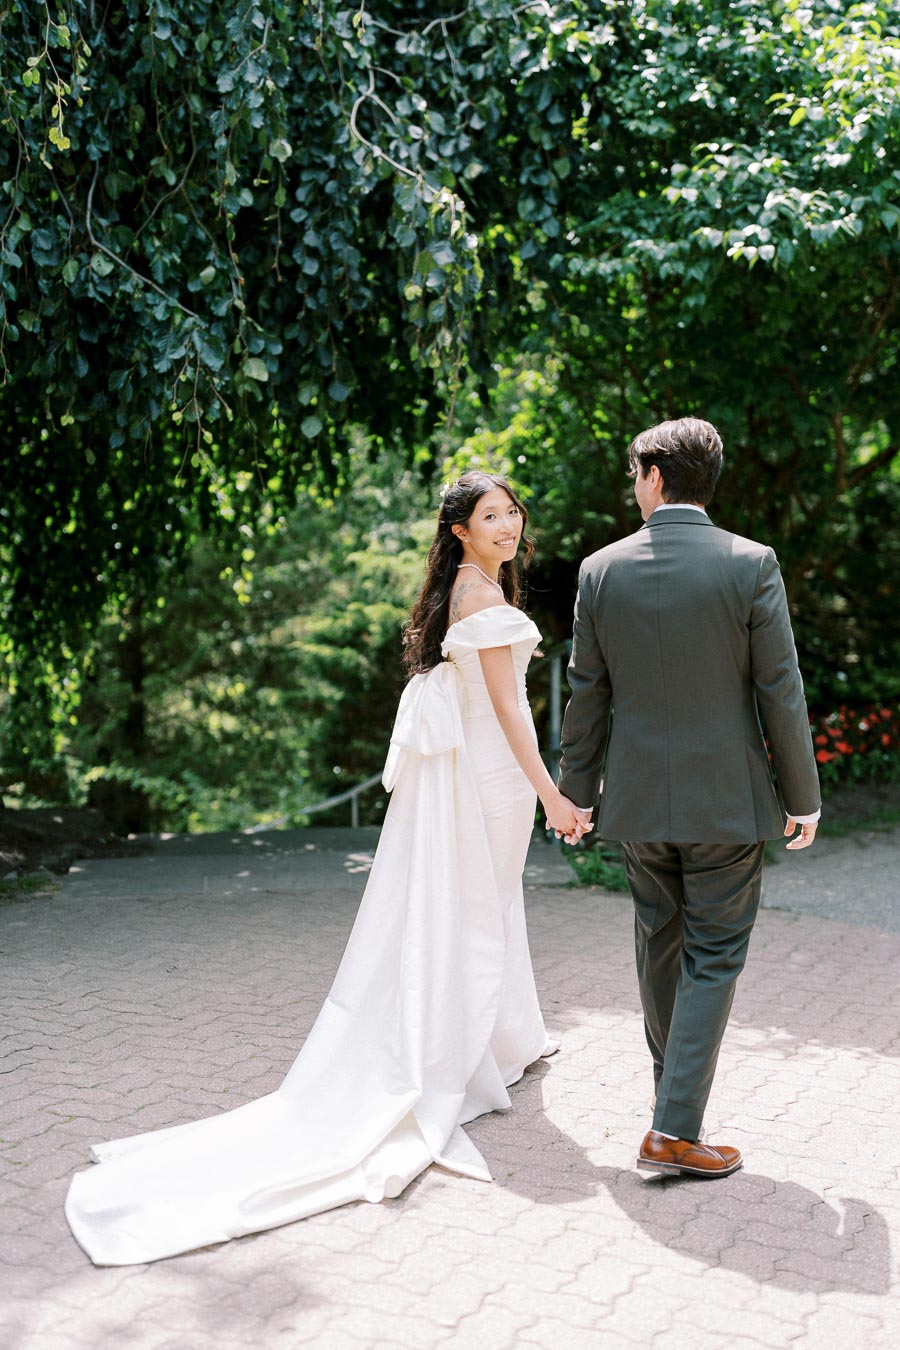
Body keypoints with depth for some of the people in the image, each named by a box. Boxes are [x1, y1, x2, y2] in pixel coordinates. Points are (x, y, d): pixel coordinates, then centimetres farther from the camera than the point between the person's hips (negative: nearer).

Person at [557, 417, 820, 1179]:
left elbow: (587, 694, 2)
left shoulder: (601, 570, -4)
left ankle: (677, 1079, 40)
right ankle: (675, 1130, 1)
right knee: (713, 959, 5)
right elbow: (780, 691, -9)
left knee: (659, 944, 20)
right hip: (726, 799, -3)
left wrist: (576, 791, 12)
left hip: (639, 797, 3)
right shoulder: (751, 564, -11)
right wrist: (803, 797, 1)